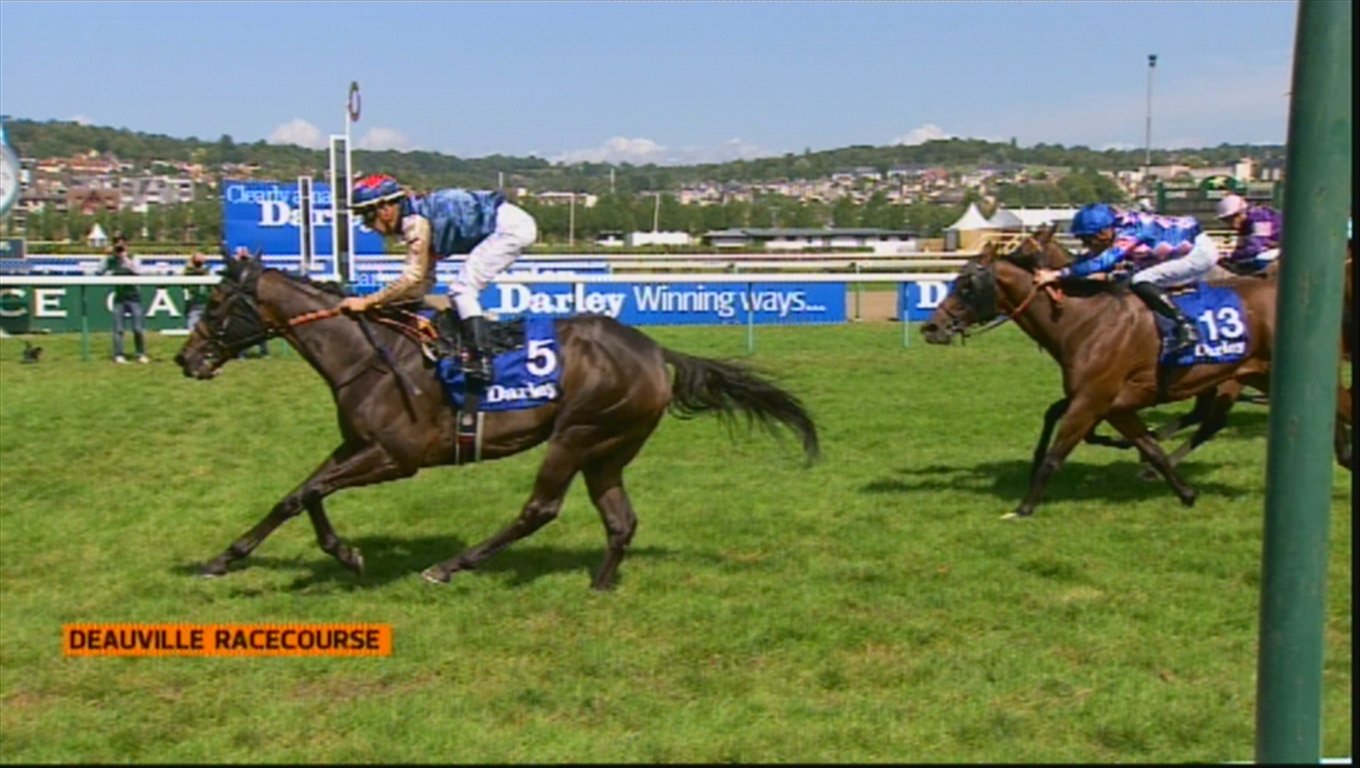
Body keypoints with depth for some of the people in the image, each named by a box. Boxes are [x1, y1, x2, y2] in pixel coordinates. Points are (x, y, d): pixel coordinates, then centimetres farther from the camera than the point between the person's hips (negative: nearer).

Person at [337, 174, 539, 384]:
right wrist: (383, 302, 11)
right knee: (463, 290, 17)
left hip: (510, 225, -10)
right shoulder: (419, 219, 15)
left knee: (462, 289, -12)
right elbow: (424, 282, 16)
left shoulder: (415, 221, -14)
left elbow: (413, 276, -19)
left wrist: (367, 301, -16)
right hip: (516, 224, 10)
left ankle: (480, 362, -17)